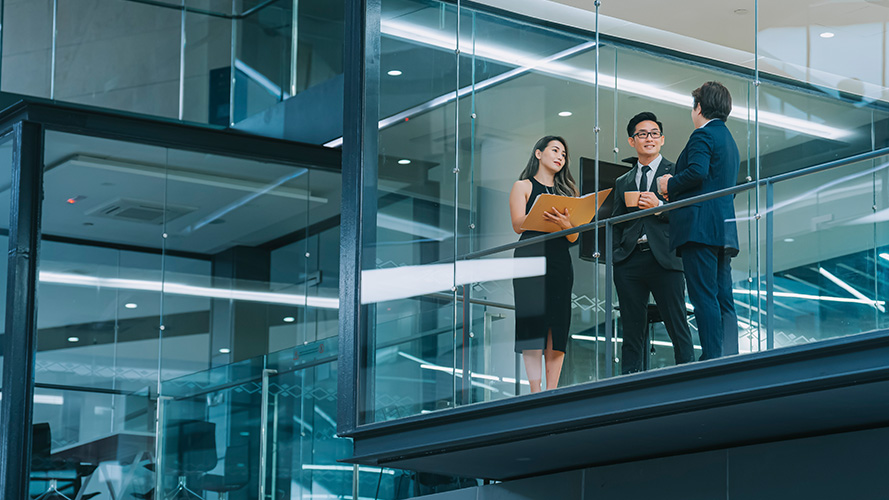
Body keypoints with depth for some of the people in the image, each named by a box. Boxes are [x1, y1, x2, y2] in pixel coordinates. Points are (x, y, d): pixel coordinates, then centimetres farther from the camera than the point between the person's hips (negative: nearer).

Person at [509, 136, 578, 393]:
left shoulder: (566, 191, 22)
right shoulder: (523, 187, 12)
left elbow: (573, 237, 12)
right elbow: (518, 224, -3)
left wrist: (564, 223, -12)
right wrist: (544, 216, -22)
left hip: (560, 263, 4)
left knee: (557, 328, -3)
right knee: (533, 323, -11)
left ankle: (552, 392, -3)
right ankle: (535, 393, -13)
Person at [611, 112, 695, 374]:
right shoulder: (622, 182, 22)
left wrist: (659, 206, -12)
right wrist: (615, 254, 6)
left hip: (664, 259, -4)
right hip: (629, 262, 4)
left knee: (678, 329, -7)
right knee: (632, 331, 3)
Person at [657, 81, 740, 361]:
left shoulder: (703, 135, -5)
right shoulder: (729, 141, 25)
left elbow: (697, 172, -21)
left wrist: (669, 185, -4)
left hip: (699, 227, -10)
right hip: (725, 230, 10)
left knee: (704, 298, -12)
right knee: (723, 299, 6)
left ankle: (712, 361, -18)